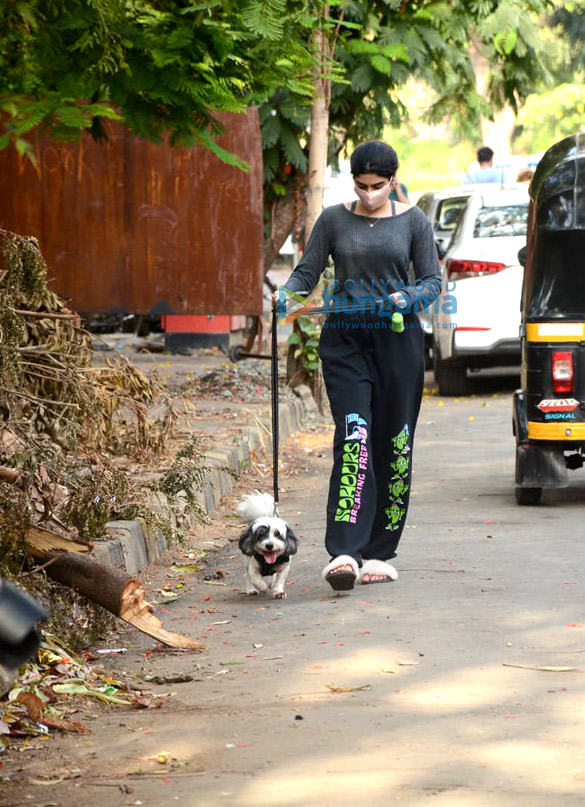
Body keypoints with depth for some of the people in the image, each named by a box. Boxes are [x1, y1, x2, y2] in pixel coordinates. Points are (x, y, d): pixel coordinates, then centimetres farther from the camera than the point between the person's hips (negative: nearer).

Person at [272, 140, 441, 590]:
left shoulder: (413, 221, 5)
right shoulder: (334, 220, 6)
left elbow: (433, 280, 5)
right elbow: (308, 271, 6)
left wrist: (408, 297, -16)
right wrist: (288, 292, -15)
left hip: (397, 341, 1)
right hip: (345, 339, -1)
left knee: (393, 444, 3)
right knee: (354, 438, -15)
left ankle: (378, 553, 14)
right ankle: (344, 553, -24)